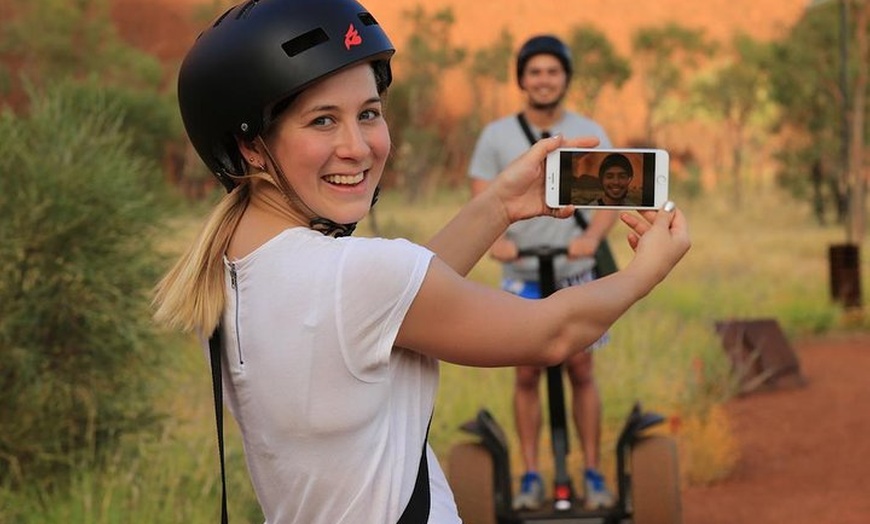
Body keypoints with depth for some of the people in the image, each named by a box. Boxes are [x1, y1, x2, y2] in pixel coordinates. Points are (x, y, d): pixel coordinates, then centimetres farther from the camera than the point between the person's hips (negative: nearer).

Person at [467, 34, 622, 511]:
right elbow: (481, 202, -5)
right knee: (527, 373, 1)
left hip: (577, 273, 0)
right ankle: (530, 475, 8)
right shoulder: (497, 136, 2)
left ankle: (593, 473, 10)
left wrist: (592, 237, -27)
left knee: (581, 371, 2)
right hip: (522, 274, 0)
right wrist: (494, 240, -26)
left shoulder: (590, 134, 2)